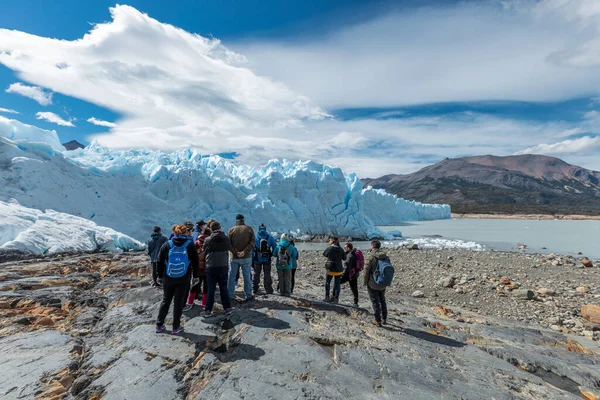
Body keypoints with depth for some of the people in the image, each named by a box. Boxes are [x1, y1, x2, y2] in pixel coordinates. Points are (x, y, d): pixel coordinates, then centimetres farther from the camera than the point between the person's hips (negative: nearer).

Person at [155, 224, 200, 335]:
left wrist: (160, 276, 14)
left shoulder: (167, 244, 0)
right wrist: (196, 276, 6)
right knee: (179, 302, 7)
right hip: (183, 279, -2)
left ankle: (159, 325, 24)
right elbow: (195, 262, -3)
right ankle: (176, 327, 13)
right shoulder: (190, 245, -4)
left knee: (165, 301, 16)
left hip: (168, 279, 2)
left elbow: (160, 262, 4)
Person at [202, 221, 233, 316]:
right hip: (224, 266, 2)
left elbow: (205, 252, 2)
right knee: (224, 287, 12)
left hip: (211, 267, -2)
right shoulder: (227, 239, -4)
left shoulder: (207, 240, -10)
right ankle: (227, 308, 17)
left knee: (211, 289, 7)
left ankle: (208, 310, 13)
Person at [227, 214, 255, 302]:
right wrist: (244, 251, -15)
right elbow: (252, 242, -10)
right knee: (247, 276, 6)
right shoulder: (249, 229, -1)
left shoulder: (231, 230, 0)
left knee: (232, 276, 11)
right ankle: (248, 295, 11)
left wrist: (236, 252, -12)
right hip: (246, 257, 0)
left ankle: (229, 295, 17)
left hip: (234, 258, 1)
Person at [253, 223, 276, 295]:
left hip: (257, 259, 0)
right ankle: (268, 290, 12)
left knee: (256, 274, 13)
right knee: (267, 275, 9)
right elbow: (275, 248, -2)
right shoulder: (270, 238, -2)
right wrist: (271, 254, 11)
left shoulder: (255, 238, -5)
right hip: (267, 260, 1)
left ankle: (255, 289, 17)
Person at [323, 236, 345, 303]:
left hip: (330, 269, -2)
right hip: (339, 269, 2)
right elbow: (344, 258, 6)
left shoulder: (329, 248, -11)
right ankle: (336, 298, 14)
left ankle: (327, 297, 15)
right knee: (337, 284, 11)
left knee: (327, 283, 15)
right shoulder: (341, 249, -4)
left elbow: (324, 254, 7)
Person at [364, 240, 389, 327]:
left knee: (375, 302, 6)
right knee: (382, 300, 21)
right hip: (383, 284, 6)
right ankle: (384, 319, 30)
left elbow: (366, 271, -17)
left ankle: (378, 321, 13)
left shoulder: (371, 257, -18)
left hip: (372, 284, -6)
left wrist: (365, 282, -3)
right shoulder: (386, 257, 0)